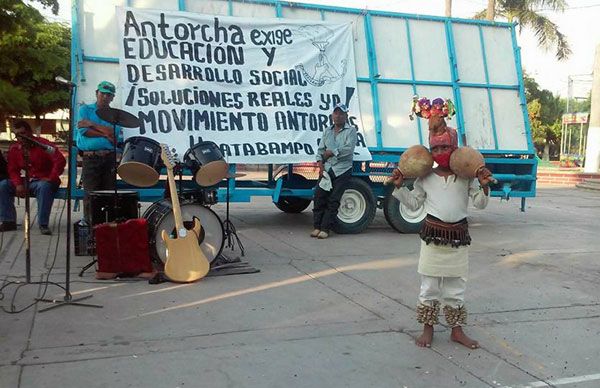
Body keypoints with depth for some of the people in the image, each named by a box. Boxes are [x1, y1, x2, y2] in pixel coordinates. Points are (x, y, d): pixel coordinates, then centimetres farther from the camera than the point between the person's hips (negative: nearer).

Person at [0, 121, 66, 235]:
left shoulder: (43, 144, -12)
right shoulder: (14, 149, 6)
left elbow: (60, 161, -22)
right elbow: (13, 170, 7)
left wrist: (51, 178, -23)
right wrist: (18, 184, -11)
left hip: (44, 181, -6)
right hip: (27, 181, 6)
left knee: (44, 187, -40)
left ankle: (43, 224, -34)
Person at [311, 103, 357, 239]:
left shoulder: (351, 130, 1)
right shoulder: (327, 131, 17)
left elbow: (349, 149, -14)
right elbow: (320, 150, 12)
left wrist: (331, 152, -8)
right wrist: (321, 167, -2)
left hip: (342, 170, -4)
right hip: (327, 169, 4)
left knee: (333, 200, -7)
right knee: (319, 197, -4)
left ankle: (325, 228, -5)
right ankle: (317, 226, 3)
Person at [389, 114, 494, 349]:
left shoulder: (467, 176, 0)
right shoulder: (425, 177, 2)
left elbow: (480, 204, 1)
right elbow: (413, 203, 9)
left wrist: (484, 187, -16)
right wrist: (399, 187, -1)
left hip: (458, 236, 0)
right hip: (433, 234, 0)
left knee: (455, 287, 11)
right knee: (429, 285, 8)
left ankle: (457, 330, 24)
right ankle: (428, 328, 20)